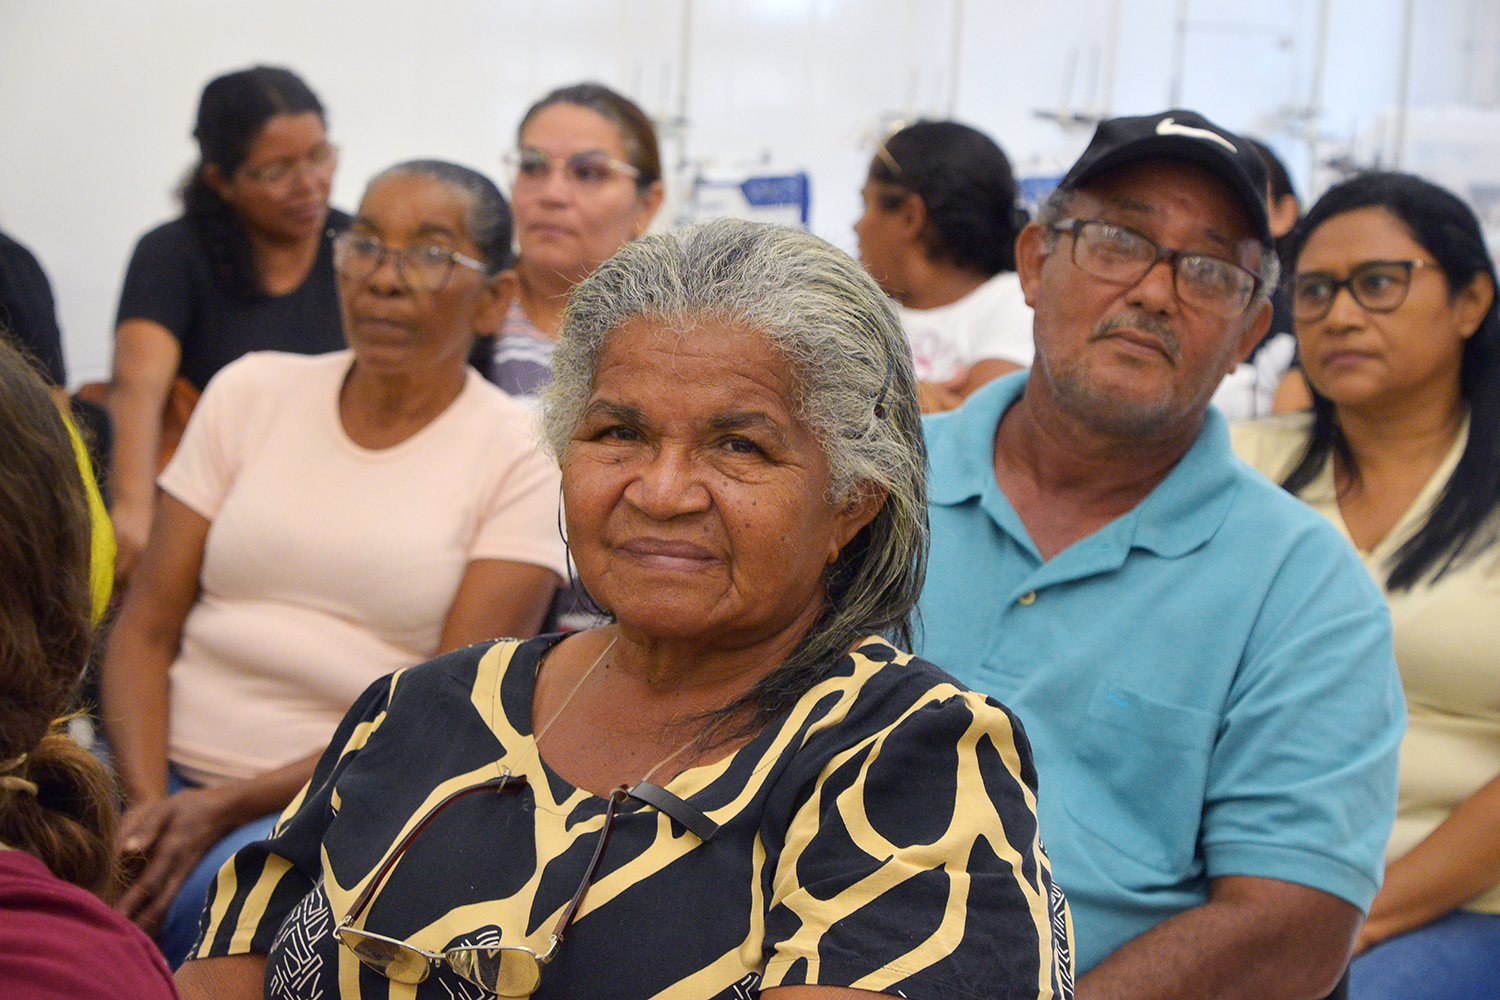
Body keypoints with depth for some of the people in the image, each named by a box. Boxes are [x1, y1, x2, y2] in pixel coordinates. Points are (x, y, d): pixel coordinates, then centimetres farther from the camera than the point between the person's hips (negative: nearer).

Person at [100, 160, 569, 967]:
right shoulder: (250, 392, 10)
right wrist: (147, 802, -12)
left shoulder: (522, 456, 0)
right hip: (176, 774, 3)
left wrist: (229, 805, -17)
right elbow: (146, 631, 7)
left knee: (214, 898, -33)